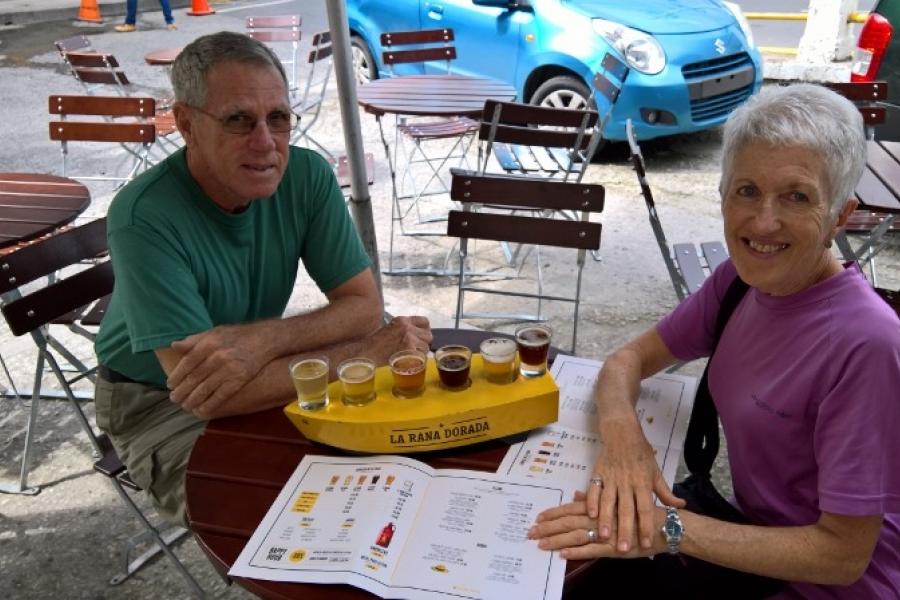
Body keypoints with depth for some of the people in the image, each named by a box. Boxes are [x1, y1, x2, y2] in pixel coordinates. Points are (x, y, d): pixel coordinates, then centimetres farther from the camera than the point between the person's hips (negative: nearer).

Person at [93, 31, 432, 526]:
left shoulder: (307, 175, -14)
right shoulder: (144, 218, -29)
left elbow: (364, 305, -13)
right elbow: (204, 396, -33)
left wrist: (261, 341, -32)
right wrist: (366, 352, -29)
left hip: (264, 378, 5)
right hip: (159, 405, -4)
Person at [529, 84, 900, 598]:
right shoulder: (743, 277, -9)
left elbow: (844, 553, -24)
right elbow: (630, 358, -1)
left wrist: (671, 528, -30)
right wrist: (620, 429, -23)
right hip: (760, 536, 5)